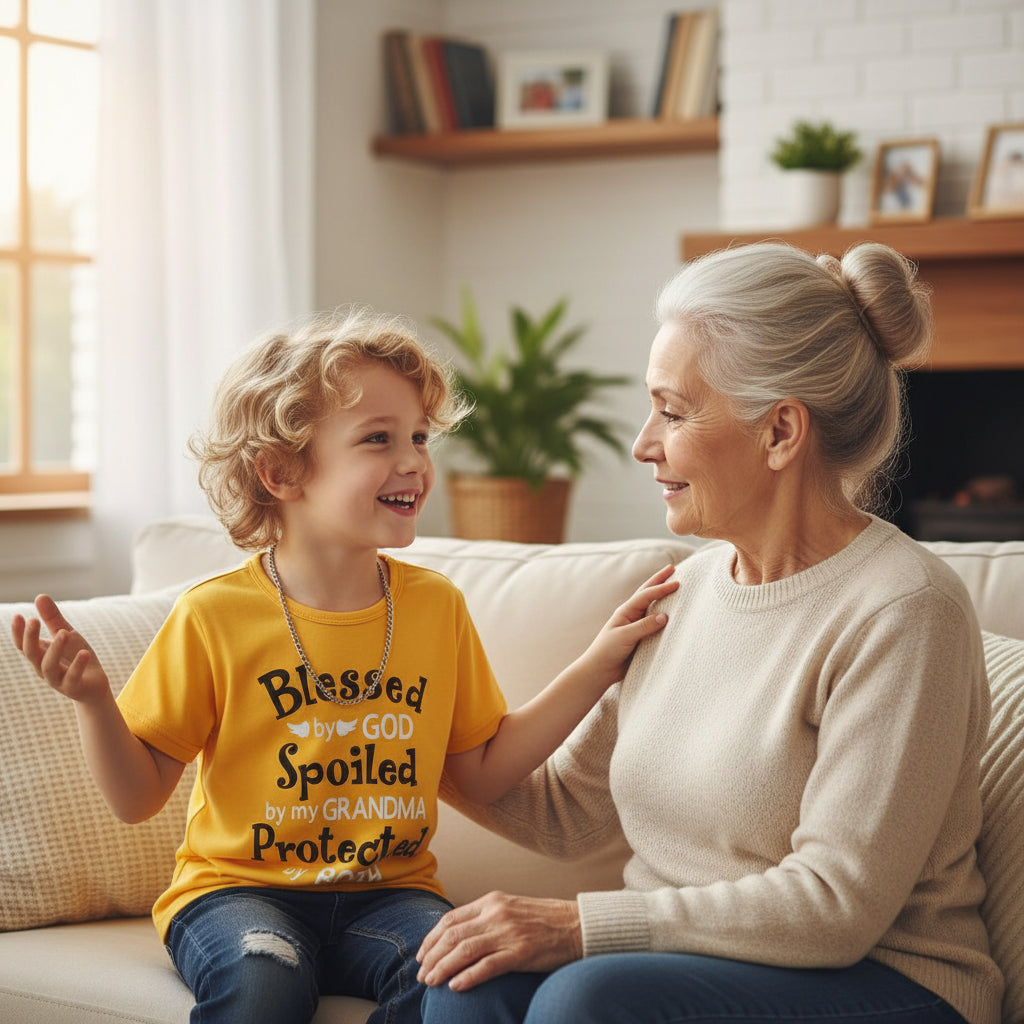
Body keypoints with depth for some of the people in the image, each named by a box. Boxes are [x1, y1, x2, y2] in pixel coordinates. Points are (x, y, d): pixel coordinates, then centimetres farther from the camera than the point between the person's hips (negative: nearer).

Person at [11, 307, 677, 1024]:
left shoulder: (436, 606, 5)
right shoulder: (215, 615, -6)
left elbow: (482, 772, 9)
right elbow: (137, 796, -1)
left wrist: (599, 664, 3)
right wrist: (94, 701, -20)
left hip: (388, 889, 3)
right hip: (238, 887, -3)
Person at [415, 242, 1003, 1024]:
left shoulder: (900, 612, -16)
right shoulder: (689, 588, 8)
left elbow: (836, 906, -20)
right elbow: (568, 810, 15)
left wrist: (580, 924, -21)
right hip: (683, 957, 6)